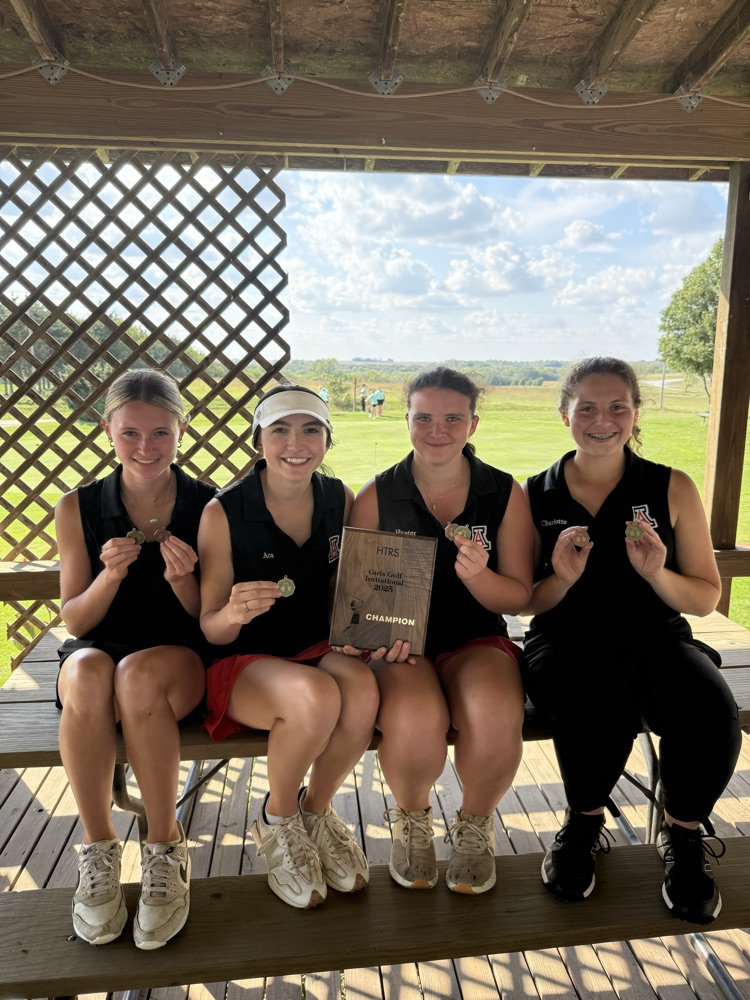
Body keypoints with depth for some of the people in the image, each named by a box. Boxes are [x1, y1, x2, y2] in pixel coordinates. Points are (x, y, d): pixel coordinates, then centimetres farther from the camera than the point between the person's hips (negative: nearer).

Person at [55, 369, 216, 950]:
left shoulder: (209, 507, -3)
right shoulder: (78, 508, 2)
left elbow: (210, 623, 1)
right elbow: (74, 621, 3)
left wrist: (183, 580, -20)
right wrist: (111, 573, -17)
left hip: (182, 658, -1)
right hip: (98, 650, 2)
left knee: (138, 675, -35)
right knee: (88, 673, -34)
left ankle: (167, 847, -13)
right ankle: (98, 848, -12)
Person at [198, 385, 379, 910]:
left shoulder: (341, 500, 0)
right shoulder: (224, 513, -11)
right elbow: (210, 630, -7)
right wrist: (233, 613, -31)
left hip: (322, 650, 3)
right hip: (244, 663, -3)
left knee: (362, 687, -31)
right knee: (316, 696, -34)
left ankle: (316, 811, 1)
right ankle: (277, 821, 0)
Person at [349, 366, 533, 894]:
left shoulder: (505, 493, 3)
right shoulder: (378, 495, 1)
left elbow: (519, 596, 2)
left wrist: (477, 576, -19)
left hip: (477, 639, 1)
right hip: (399, 648, -1)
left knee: (497, 714, -32)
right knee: (416, 719, -33)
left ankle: (475, 823, 5)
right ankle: (413, 819, 6)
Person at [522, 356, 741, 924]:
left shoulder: (672, 489, 3)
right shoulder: (535, 496, 3)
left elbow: (706, 599, 4)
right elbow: (525, 604, 6)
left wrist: (656, 573, -17)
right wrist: (561, 578, -16)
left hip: (655, 639, 1)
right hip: (566, 643, -1)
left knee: (712, 715, -29)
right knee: (601, 705, -34)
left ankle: (684, 836, 5)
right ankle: (585, 826, 1)